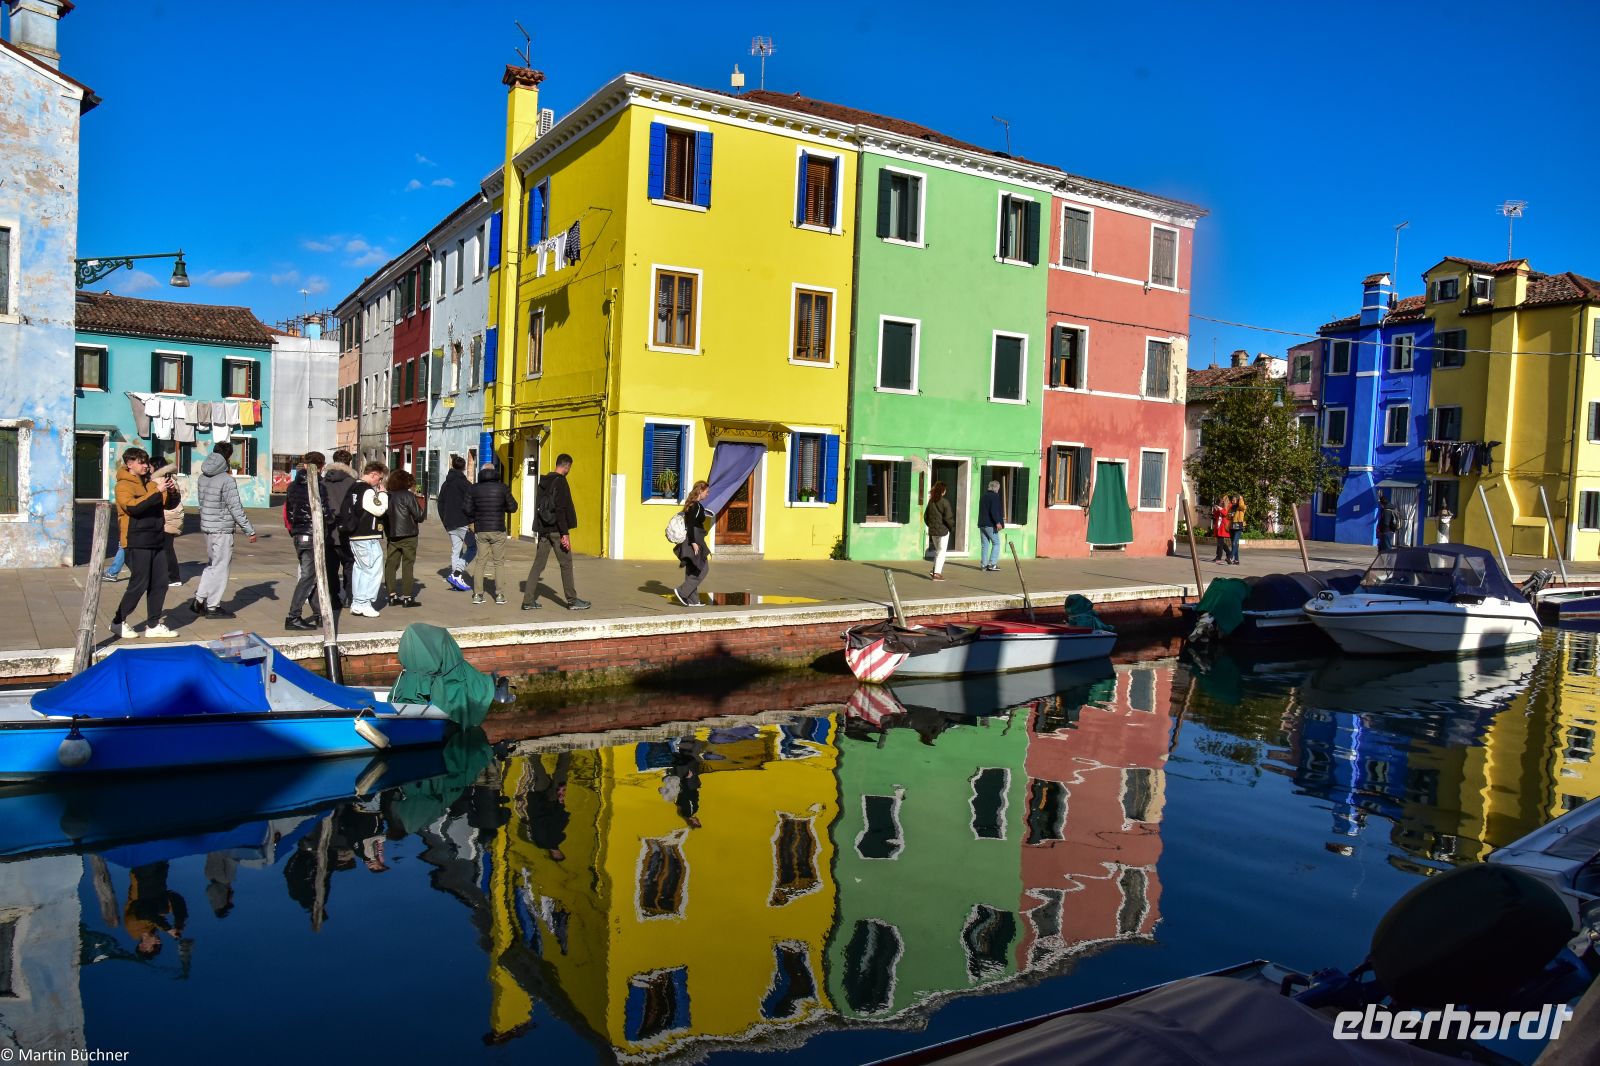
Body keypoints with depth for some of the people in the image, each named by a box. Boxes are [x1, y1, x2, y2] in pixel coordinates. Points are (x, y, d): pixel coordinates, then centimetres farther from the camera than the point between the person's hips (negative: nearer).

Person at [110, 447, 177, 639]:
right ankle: (118, 622, 10)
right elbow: (133, 506, -23)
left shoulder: (150, 484, 17)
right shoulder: (123, 485, -5)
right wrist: (157, 492, -29)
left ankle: (153, 625, 12)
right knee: (139, 584, -5)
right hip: (138, 543, -7)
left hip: (157, 541, 7)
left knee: (160, 584, 6)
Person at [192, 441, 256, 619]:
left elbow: (203, 500, 15)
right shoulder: (227, 479, -15)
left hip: (206, 526, 7)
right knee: (221, 567, 2)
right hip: (222, 530, -7)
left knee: (212, 564, 20)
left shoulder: (203, 477, 8)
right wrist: (250, 530, -11)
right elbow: (235, 508, -16)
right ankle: (213, 607, 7)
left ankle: (199, 599, 15)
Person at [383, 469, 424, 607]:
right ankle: (407, 597, 0)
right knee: (407, 565, 1)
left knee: (391, 565, 10)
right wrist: (420, 508, 8)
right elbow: (418, 516, -10)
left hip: (392, 536, 5)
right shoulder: (409, 496, -11)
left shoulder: (388, 496, 3)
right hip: (408, 536, -5)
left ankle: (392, 595, 11)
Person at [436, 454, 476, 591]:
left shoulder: (445, 484, 16)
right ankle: (456, 574, -15)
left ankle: (456, 582, 10)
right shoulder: (465, 484, -8)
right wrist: (471, 521, -9)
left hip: (450, 524, 8)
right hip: (462, 523, -7)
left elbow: (440, 504, 19)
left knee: (455, 551, 11)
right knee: (472, 548, -2)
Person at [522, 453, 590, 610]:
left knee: (538, 564, 8)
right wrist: (565, 533, -19)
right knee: (566, 564, 3)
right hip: (556, 530, -7)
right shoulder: (560, 481, -13)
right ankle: (572, 601, 9)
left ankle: (528, 600, 7)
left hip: (543, 530, 7)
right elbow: (561, 509, -19)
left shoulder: (544, 481, 12)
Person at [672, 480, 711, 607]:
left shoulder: (691, 504, 14)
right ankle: (682, 592, -7)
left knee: (692, 571, 11)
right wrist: (693, 542, -23)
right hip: (694, 540, -10)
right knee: (703, 568, -4)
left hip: (692, 540, 10)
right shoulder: (696, 505, -15)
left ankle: (692, 600, 14)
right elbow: (691, 525, -21)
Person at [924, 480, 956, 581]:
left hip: (932, 531, 6)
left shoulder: (931, 502, 5)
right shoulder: (944, 502, -14)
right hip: (943, 530, -6)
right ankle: (937, 573, 0)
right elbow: (948, 517, -17)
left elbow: (926, 516, 11)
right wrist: (952, 526, -2)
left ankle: (935, 570, 15)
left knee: (937, 551, 20)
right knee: (941, 552, 2)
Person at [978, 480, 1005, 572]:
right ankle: (992, 563, -9)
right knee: (996, 543, -1)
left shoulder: (983, 496, 16)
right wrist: (998, 522, -22)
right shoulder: (995, 496, -10)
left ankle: (984, 564, 8)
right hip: (990, 524, -8)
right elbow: (994, 511, -20)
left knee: (985, 544, 10)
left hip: (982, 523, 8)